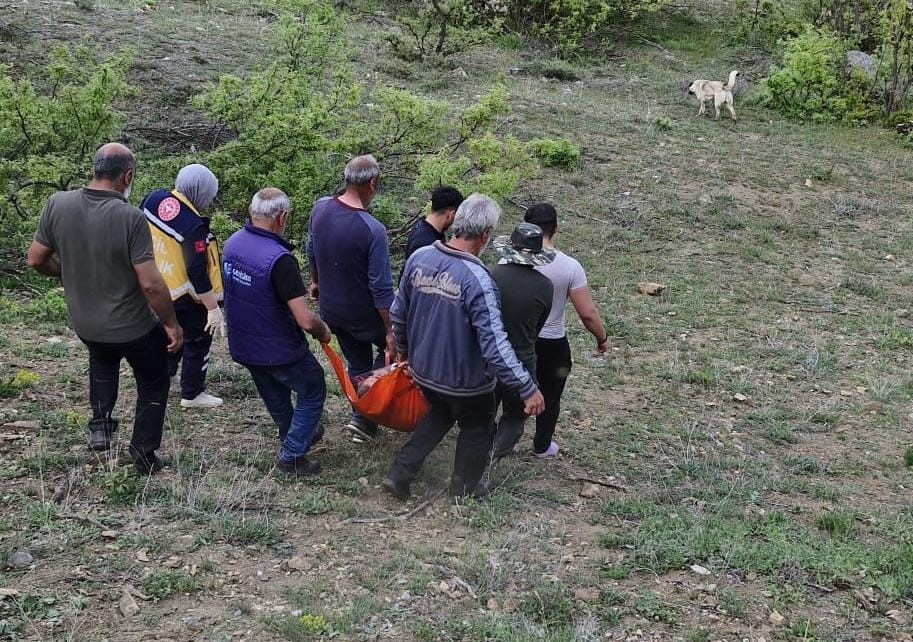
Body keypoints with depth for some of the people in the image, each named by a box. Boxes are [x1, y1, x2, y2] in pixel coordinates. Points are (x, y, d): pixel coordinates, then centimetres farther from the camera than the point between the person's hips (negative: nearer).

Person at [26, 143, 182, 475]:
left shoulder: (57, 204, -13)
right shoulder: (130, 217, -26)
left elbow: (36, 260, -1)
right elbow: (150, 284, -26)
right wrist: (171, 322, -10)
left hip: (84, 322, 5)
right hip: (133, 327, -4)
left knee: (102, 361, 38)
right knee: (153, 385, 22)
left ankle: (100, 424, 29)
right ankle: (144, 456, 29)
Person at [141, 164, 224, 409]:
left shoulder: (153, 199, -9)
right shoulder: (193, 225, -30)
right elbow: (197, 273, -28)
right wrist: (213, 308, -21)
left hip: (156, 288, 7)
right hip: (184, 296, -7)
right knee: (197, 341, 13)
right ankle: (192, 394, 24)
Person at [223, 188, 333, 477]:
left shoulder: (231, 243, -7)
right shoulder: (279, 259, -31)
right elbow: (306, 321, -31)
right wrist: (323, 332, -10)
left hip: (242, 345, 7)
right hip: (278, 350, -7)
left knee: (275, 395, 29)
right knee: (312, 392, 17)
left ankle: (292, 436, 51)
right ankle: (291, 454, 19)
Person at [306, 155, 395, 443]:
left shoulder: (320, 208, -10)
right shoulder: (372, 230, -29)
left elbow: (312, 251, 8)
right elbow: (380, 287, -24)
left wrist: (315, 281, 26)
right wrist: (391, 330, -16)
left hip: (329, 308, 6)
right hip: (362, 313, -6)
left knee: (357, 364, 23)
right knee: (390, 349, 20)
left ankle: (362, 418, 32)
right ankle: (364, 416, 10)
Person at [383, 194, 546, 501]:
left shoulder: (419, 258, -10)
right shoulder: (477, 279, -30)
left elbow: (398, 312, 3)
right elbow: (494, 344, -31)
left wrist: (403, 349, 21)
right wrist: (528, 388, -25)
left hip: (423, 370, 6)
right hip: (464, 380, -6)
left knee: (439, 415, 33)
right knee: (477, 430, 22)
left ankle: (399, 474, 30)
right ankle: (465, 489, 41)